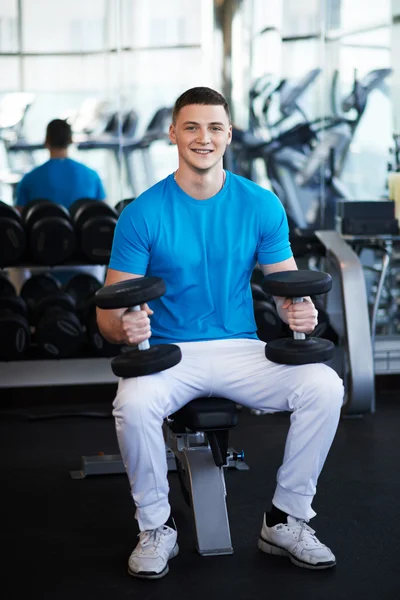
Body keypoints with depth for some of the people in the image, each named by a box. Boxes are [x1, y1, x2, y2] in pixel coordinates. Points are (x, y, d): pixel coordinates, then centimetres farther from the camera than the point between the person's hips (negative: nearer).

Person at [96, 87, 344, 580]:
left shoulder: (261, 206, 1)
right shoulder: (143, 213, -5)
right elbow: (110, 310, -5)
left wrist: (300, 312, -20)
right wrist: (123, 326, -29)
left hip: (241, 349, 2)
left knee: (324, 387, -23)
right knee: (133, 404, -34)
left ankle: (285, 521, -2)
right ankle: (156, 528, -6)